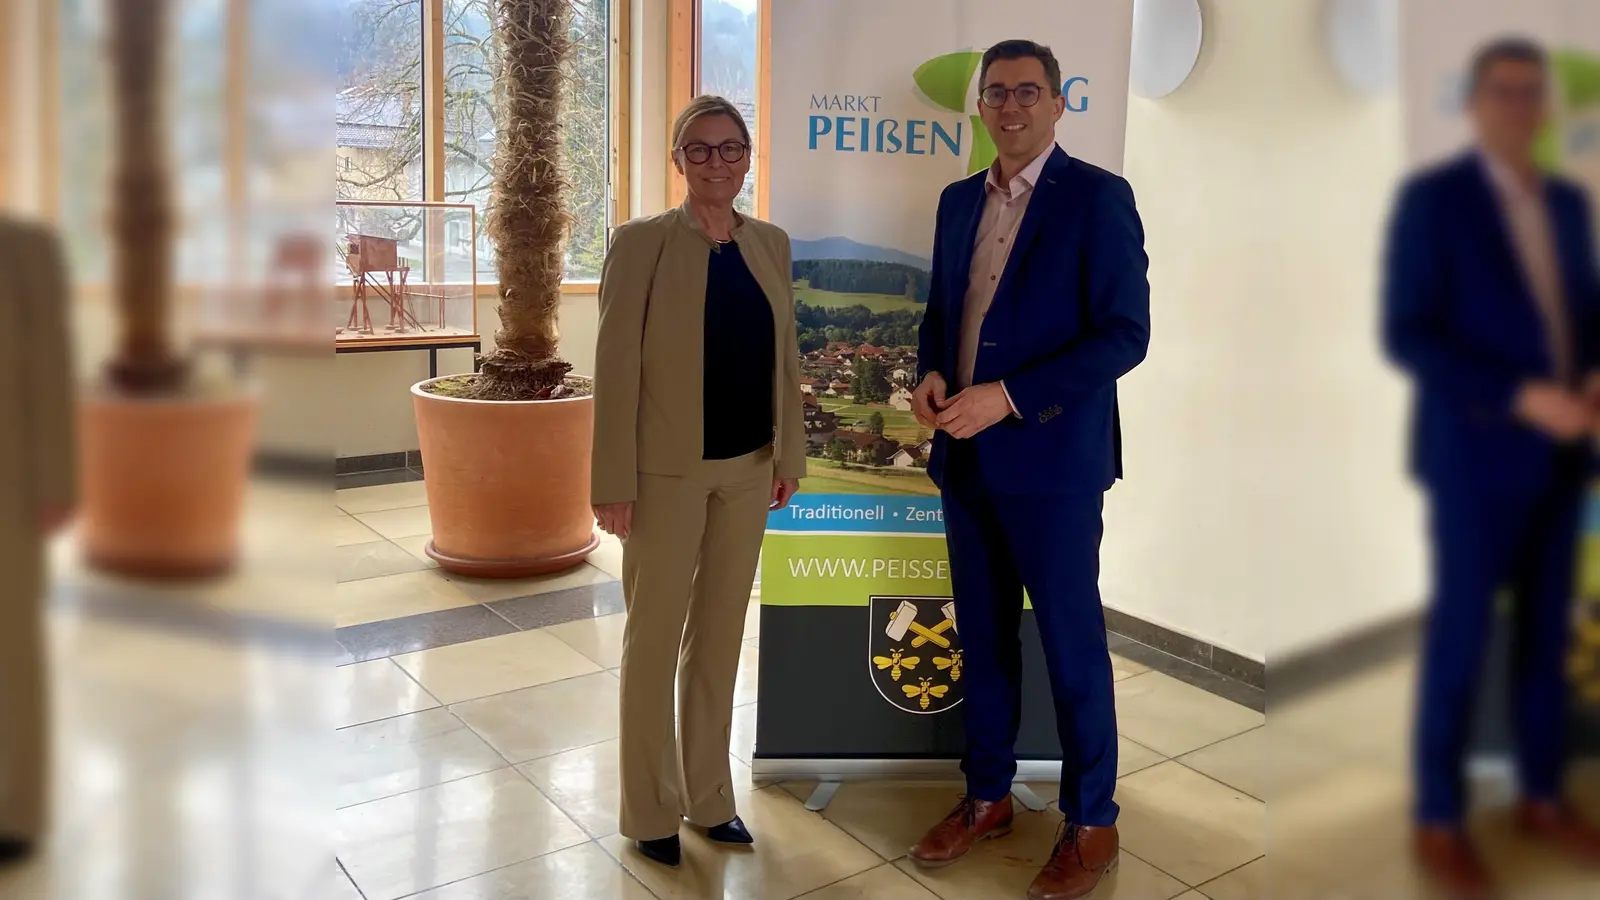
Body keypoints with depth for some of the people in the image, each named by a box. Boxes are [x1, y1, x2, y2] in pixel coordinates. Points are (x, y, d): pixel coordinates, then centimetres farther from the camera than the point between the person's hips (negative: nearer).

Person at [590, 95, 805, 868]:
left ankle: (708, 795, 30)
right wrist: (614, 482, -13)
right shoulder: (641, 243, -9)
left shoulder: (771, 244, 6)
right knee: (655, 637, 8)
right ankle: (650, 809, 23)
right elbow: (616, 367, -11)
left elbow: (785, 357, 11)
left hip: (749, 468, 5)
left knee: (720, 634, 14)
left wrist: (789, 454, 8)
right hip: (667, 470, -4)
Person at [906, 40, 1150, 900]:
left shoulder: (1098, 197, -8)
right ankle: (987, 796, 32)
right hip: (965, 458, 6)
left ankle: (1092, 823, 21)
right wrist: (929, 373, -2)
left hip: (1051, 460, -6)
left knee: (1071, 645, 5)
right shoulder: (958, 200, 12)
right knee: (982, 637, 15)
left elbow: (1125, 333, -14)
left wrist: (1008, 396, -20)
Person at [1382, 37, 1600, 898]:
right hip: (1476, 453, -6)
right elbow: (1407, 337, -16)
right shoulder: (1430, 198, -10)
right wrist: (1521, 396, -21)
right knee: (1460, 639, 1)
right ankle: (1438, 821, 15)